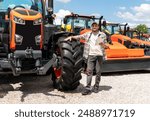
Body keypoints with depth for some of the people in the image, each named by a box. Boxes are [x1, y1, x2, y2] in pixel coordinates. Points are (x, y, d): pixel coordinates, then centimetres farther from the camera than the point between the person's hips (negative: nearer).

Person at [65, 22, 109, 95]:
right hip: (91, 55, 1)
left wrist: (102, 44, -23)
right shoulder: (88, 34, 12)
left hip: (99, 55, -1)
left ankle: (96, 87, 18)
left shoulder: (102, 35, 5)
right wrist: (71, 37, -6)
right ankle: (88, 88, -7)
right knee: (89, 71, -6)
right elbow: (79, 37, 9)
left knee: (98, 72, 5)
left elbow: (104, 46, -1)